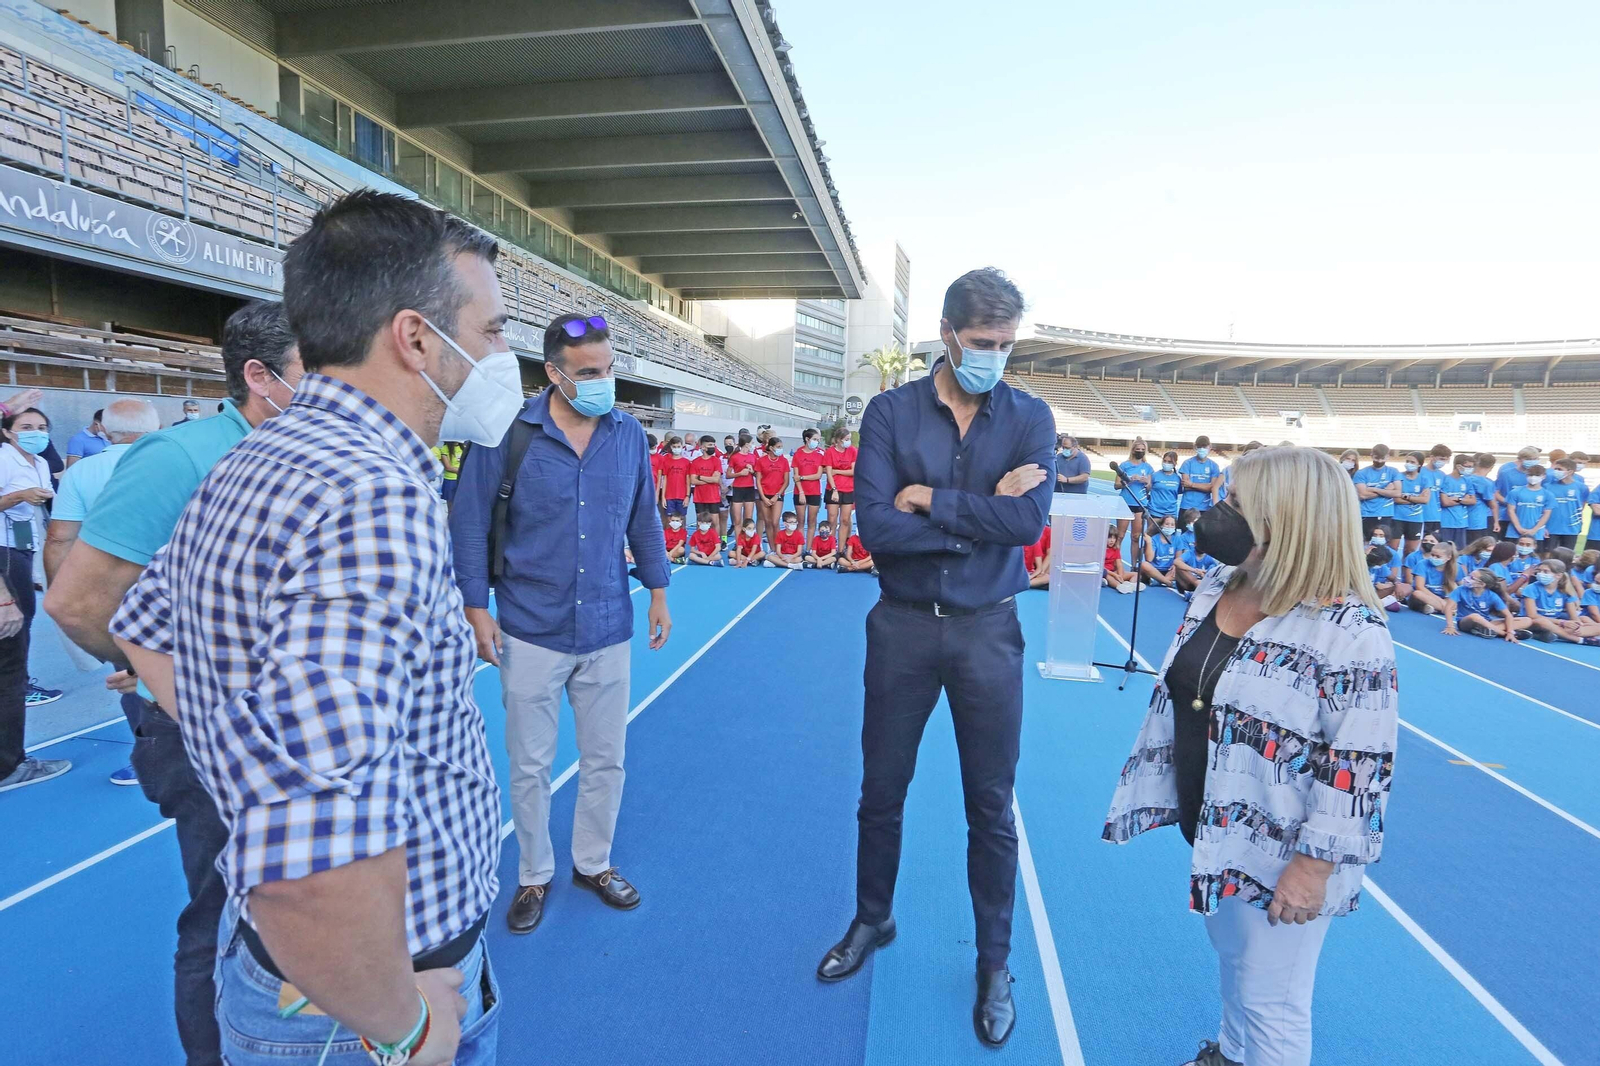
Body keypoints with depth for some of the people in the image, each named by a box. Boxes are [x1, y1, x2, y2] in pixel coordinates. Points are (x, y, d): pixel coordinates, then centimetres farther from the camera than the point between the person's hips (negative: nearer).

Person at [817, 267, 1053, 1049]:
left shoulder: (1031, 419, -3)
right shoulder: (891, 412, -6)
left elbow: (1029, 522, -18)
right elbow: (876, 525, -17)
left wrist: (929, 499, -17)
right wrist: (982, 514, -16)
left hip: (988, 631, 0)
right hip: (902, 626, 1)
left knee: (991, 807, 13)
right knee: (881, 792, 16)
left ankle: (995, 963, 35)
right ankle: (871, 921, 42)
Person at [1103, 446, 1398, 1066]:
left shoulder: (1351, 633, -24)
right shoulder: (1217, 587, -1)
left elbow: (1359, 767, -23)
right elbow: (1177, 694, 8)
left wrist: (1314, 865, -20)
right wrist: (1157, 791, 13)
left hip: (1279, 854, -7)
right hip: (1212, 831, 7)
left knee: (1271, 1000, 12)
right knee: (1232, 961, 28)